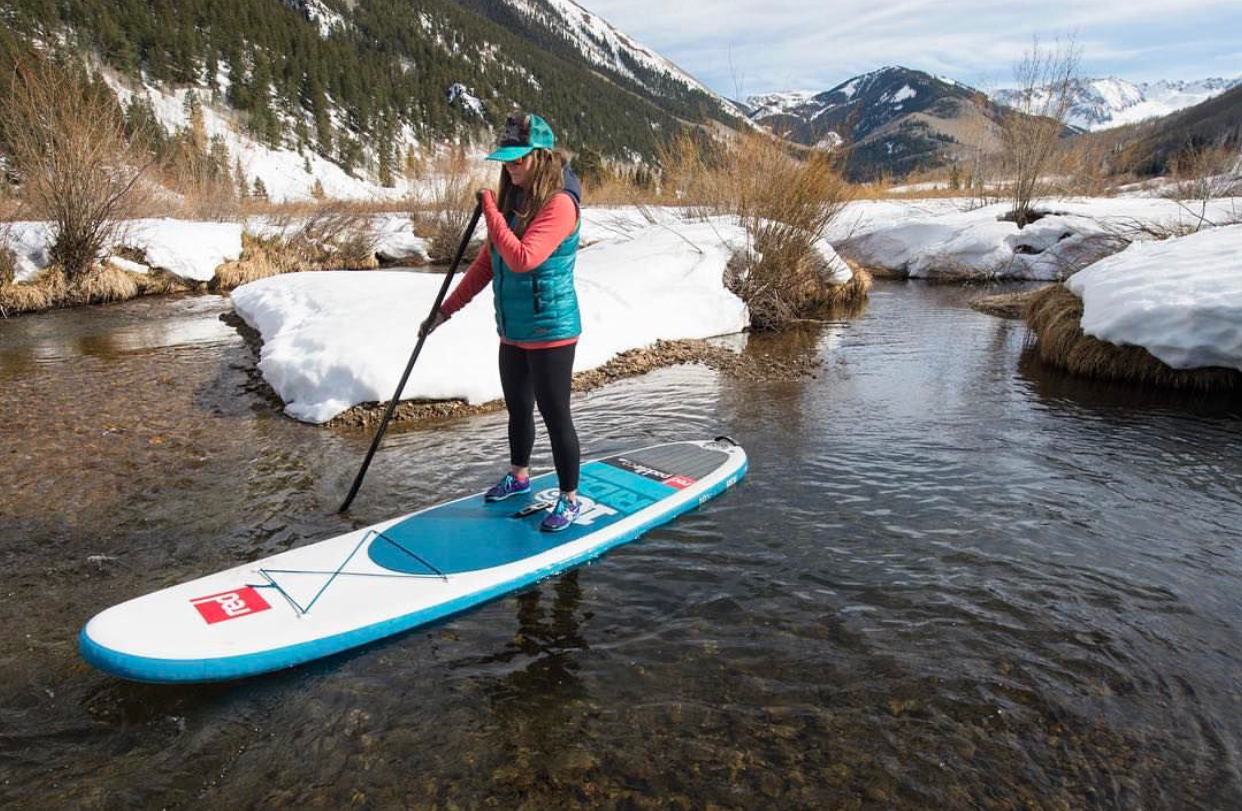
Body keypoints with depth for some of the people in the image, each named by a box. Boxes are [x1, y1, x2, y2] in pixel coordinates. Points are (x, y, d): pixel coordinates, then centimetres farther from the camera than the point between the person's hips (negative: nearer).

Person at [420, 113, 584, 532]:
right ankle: (519, 476, 44)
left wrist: (490, 210, -20)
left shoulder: (559, 203, -17)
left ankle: (570, 499, 17)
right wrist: (447, 309, 12)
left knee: (555, 415, 1)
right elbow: (487, 262, 13)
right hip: (513, 332, 8)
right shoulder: (512, 199, 8)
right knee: (518, 409, 22)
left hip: (550, 332, -8)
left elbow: (522, 259, -29)